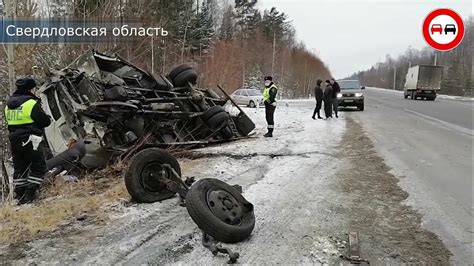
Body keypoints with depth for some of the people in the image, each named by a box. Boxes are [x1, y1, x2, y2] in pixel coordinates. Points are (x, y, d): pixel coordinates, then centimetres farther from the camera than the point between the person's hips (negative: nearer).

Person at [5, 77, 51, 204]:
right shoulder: (31, 103, -14)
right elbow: (44, 120, -12)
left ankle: (20, 196, 19)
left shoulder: (9, 104, 12)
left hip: (14, 141, 8)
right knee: (38, 167, 2)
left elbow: (12, 121, 20)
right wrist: (48, 118, 9)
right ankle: (30, 195, -2)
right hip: (29, 141, -8)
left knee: (19, 168, 15)